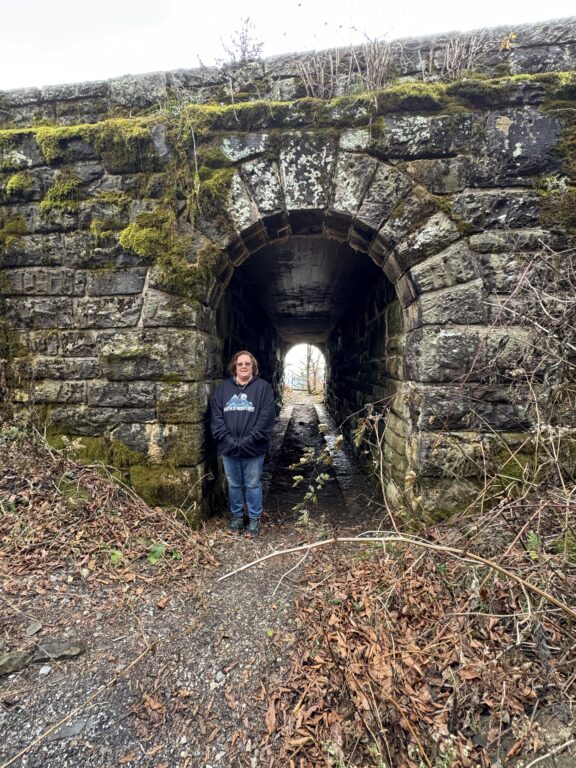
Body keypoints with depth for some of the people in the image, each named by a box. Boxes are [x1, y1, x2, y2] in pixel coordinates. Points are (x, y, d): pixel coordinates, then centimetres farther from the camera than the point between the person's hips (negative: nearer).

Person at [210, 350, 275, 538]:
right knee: (234, 485, 17)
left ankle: (254, 519, 27)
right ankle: (236, 516, 35)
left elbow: (266, 417, -11)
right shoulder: (223, 387, 5)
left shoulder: (263, 387, -4)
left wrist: (247, 441, -17)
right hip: (228, 448, 3)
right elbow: (216, 414, 1)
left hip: (253, 449, -3)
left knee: (253, 485, 10)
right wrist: (226, 439, -11)